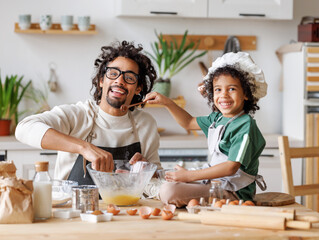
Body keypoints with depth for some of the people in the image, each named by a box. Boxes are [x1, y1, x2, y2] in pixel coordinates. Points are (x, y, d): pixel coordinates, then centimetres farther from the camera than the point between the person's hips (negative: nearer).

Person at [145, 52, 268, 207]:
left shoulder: (245, 127, -17)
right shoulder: (217, 118, 11)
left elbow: (231, 167, -23)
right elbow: (189, 122, 29)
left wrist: (190, 175, -21)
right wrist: (167, 102, 14)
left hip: (233, 192, -9)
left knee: (169, 192, -24)